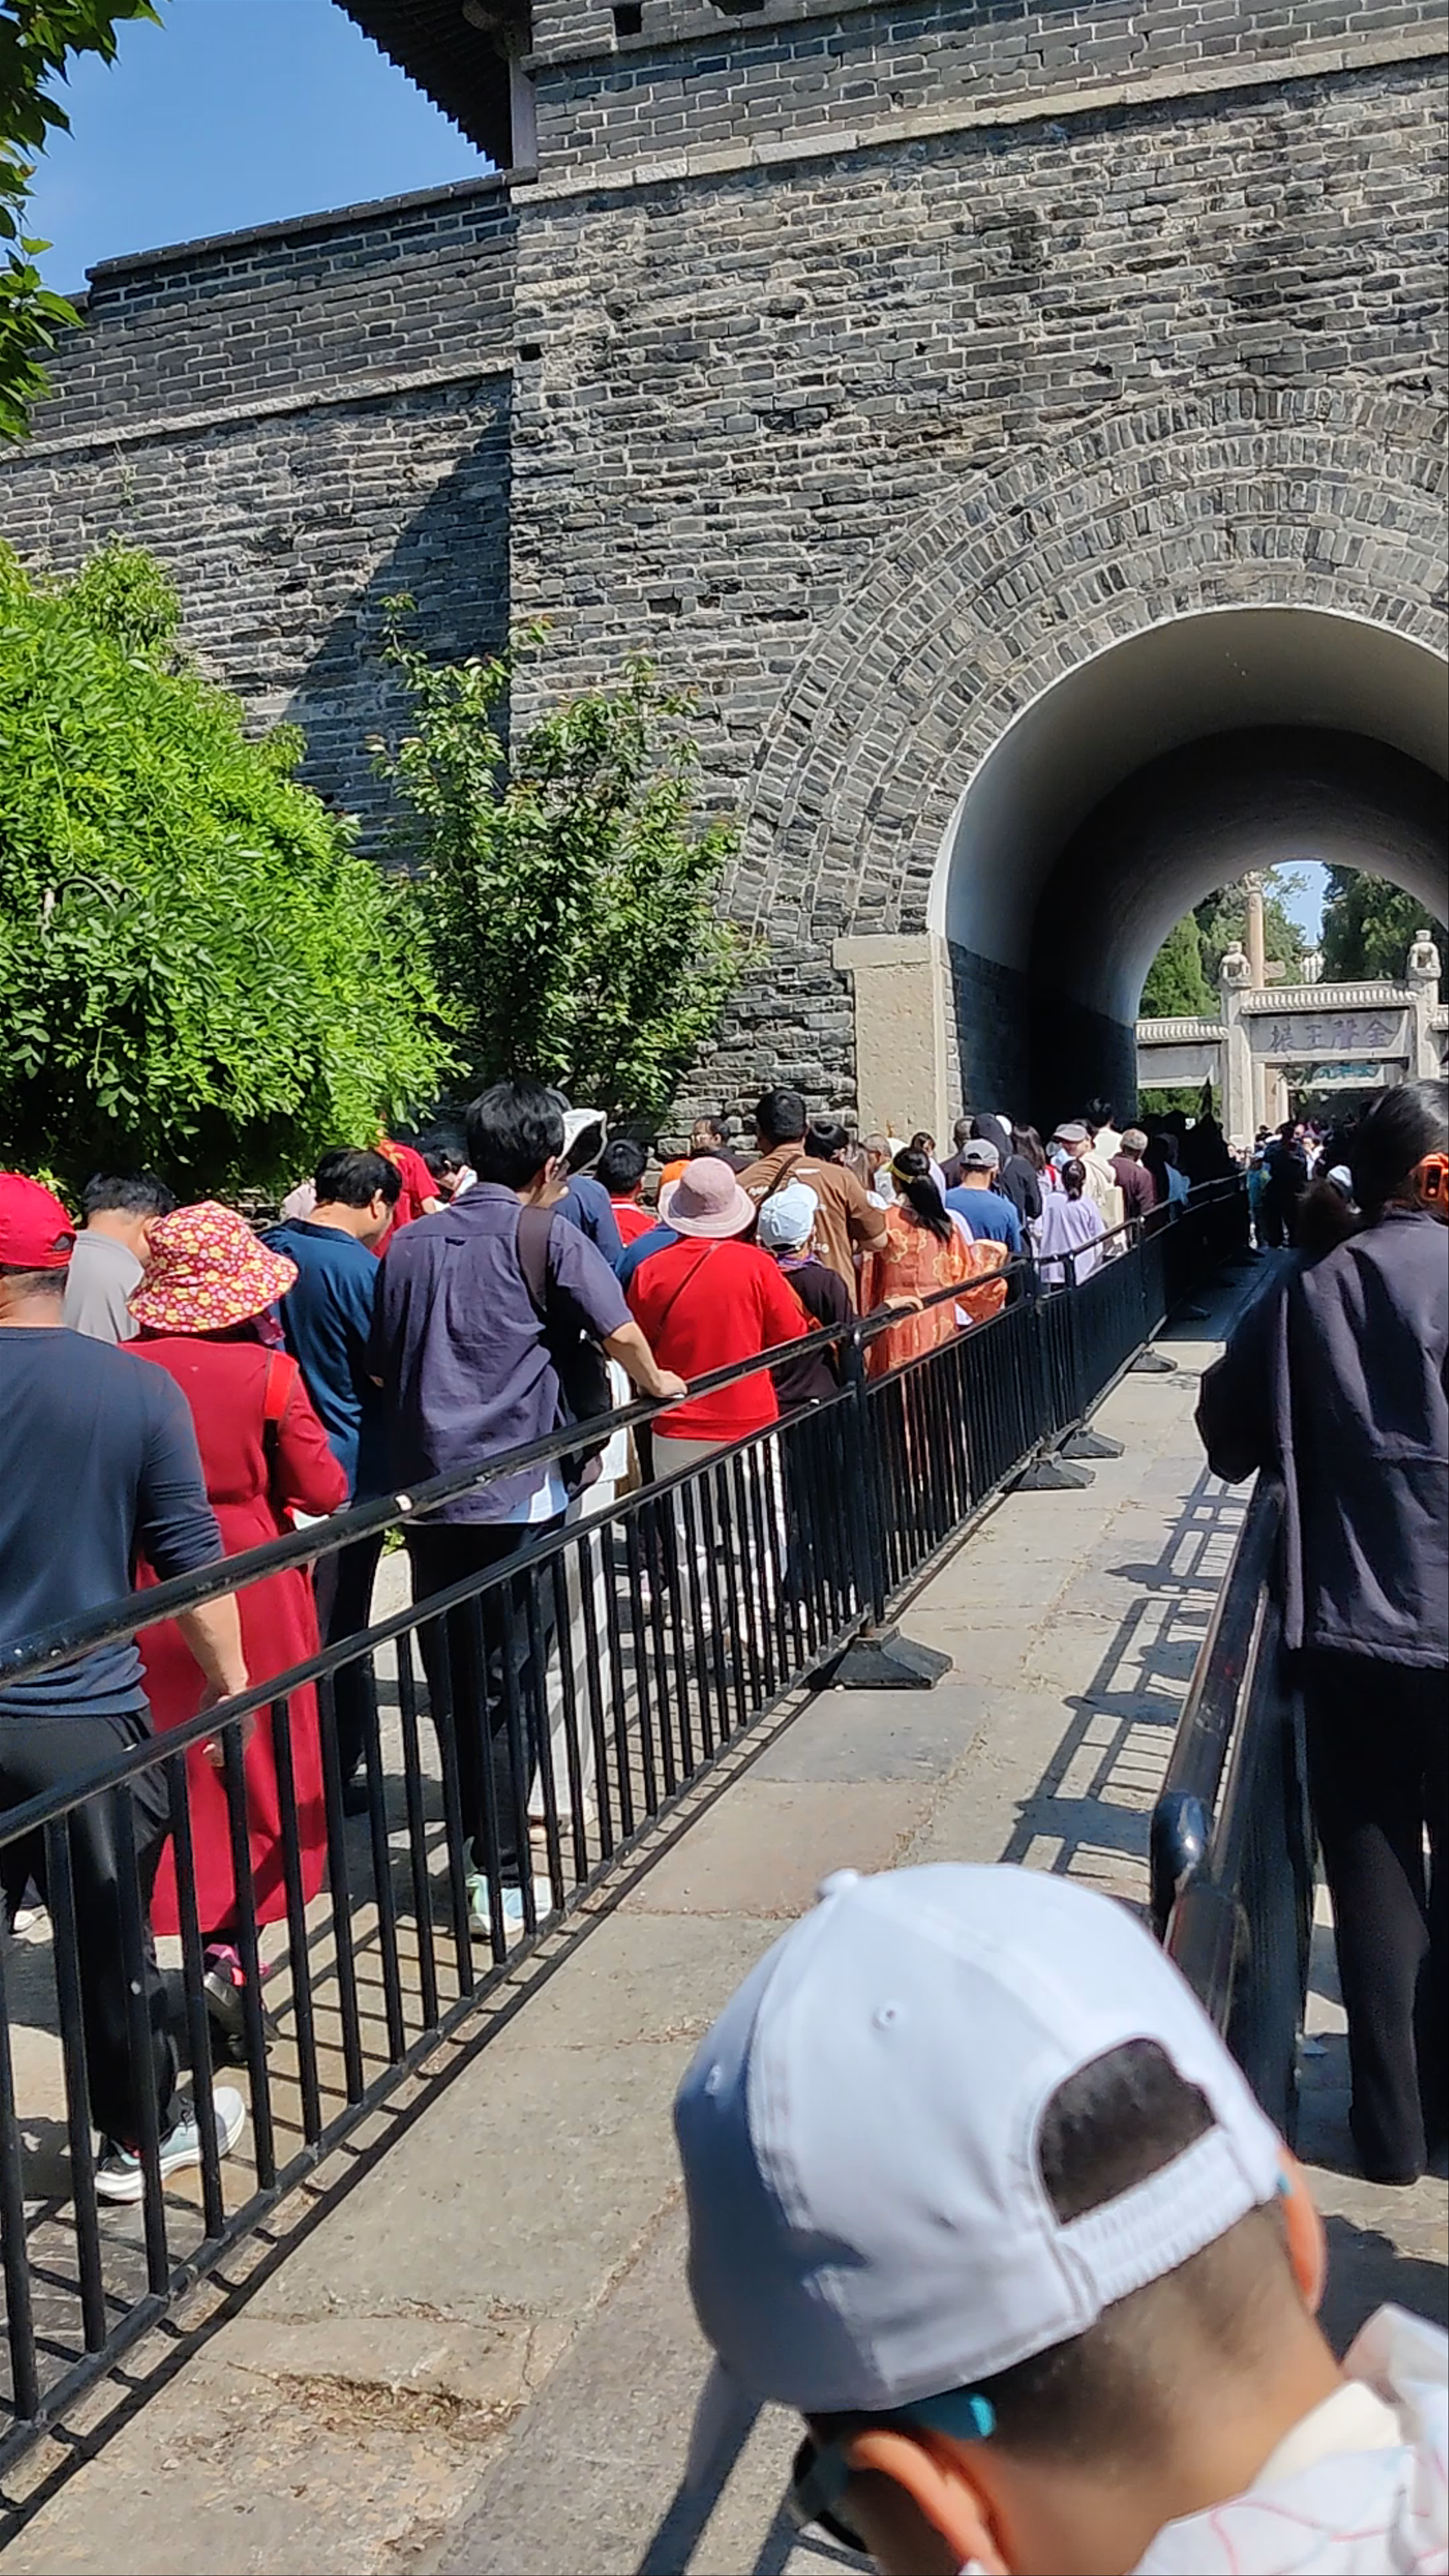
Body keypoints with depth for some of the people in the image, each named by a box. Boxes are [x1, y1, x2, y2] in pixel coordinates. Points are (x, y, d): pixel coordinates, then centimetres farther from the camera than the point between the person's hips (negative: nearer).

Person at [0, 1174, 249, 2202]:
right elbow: (192, 1559, -7)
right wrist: (230, 1686, 3)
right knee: (111, 1943, 14)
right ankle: (144, 2133, 31)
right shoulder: (138, 1388, -9)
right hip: (89, 1721, -1)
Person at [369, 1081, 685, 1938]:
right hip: (518, 1493, -5)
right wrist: (656, 1382, 9)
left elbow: (384, 1365, 16)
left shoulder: (411, 1244, 11)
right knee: (508, 1684, 2)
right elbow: (620, 1332, -11)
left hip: (429, 1490, 5)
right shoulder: (546, 1234, -4)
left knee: (452, 1680, 14)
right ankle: (501, 1880, 5)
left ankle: (484, 1827, 30)